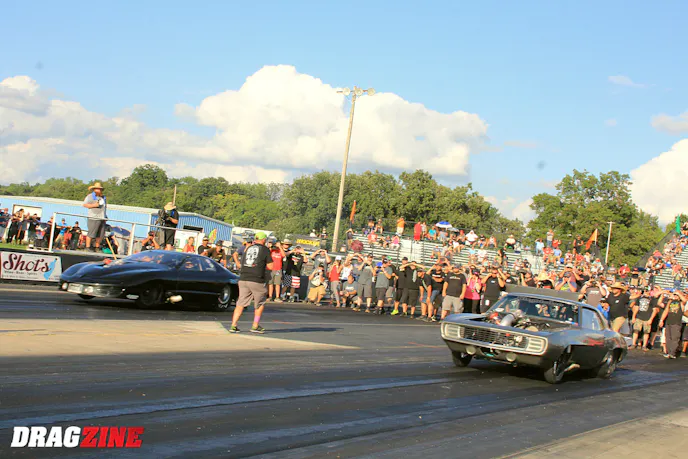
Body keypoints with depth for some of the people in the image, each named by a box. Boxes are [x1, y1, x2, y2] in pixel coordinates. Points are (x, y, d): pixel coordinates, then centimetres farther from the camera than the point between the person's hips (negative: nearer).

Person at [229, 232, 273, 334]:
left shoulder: (248, 248, 16)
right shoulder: (265, 250, 2)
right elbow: (270, 266, -1)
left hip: (243, 279, 4)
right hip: (257, 280, -4)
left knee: (241, 303, 7)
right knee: (260, 304, 13)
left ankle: (233, 326, 1)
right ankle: (255, 326, 12)